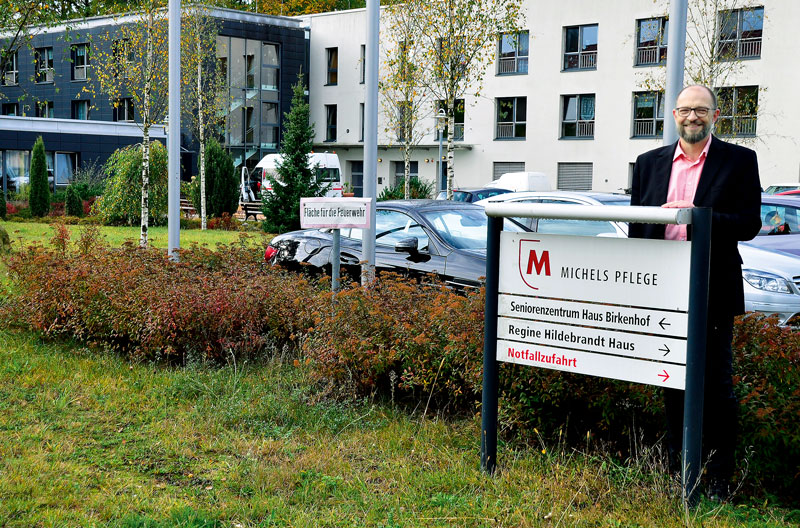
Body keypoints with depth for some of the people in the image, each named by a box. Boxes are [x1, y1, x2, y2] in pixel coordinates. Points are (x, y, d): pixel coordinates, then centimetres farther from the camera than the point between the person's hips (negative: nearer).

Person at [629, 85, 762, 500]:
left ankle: (719, 478, 12)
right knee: (672, 381, 12)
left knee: (716, 384, 2)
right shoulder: (649, 163, 11)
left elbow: (751, 223, -7)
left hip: (713, 292, -3)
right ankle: (676, 470, 24)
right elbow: (636, 226, 12)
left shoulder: (739, 161, 0)